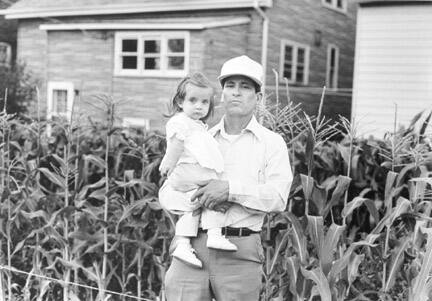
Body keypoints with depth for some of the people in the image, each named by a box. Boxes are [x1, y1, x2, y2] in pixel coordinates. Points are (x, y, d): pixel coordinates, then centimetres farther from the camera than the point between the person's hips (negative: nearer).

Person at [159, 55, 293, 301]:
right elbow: (167, 194, 9)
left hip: (239, 253, -2)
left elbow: (278, 197, -8)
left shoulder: (271, 143, 7)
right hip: (192, 245, 2)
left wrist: (230, 189, -17)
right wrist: (199, 198, -10)